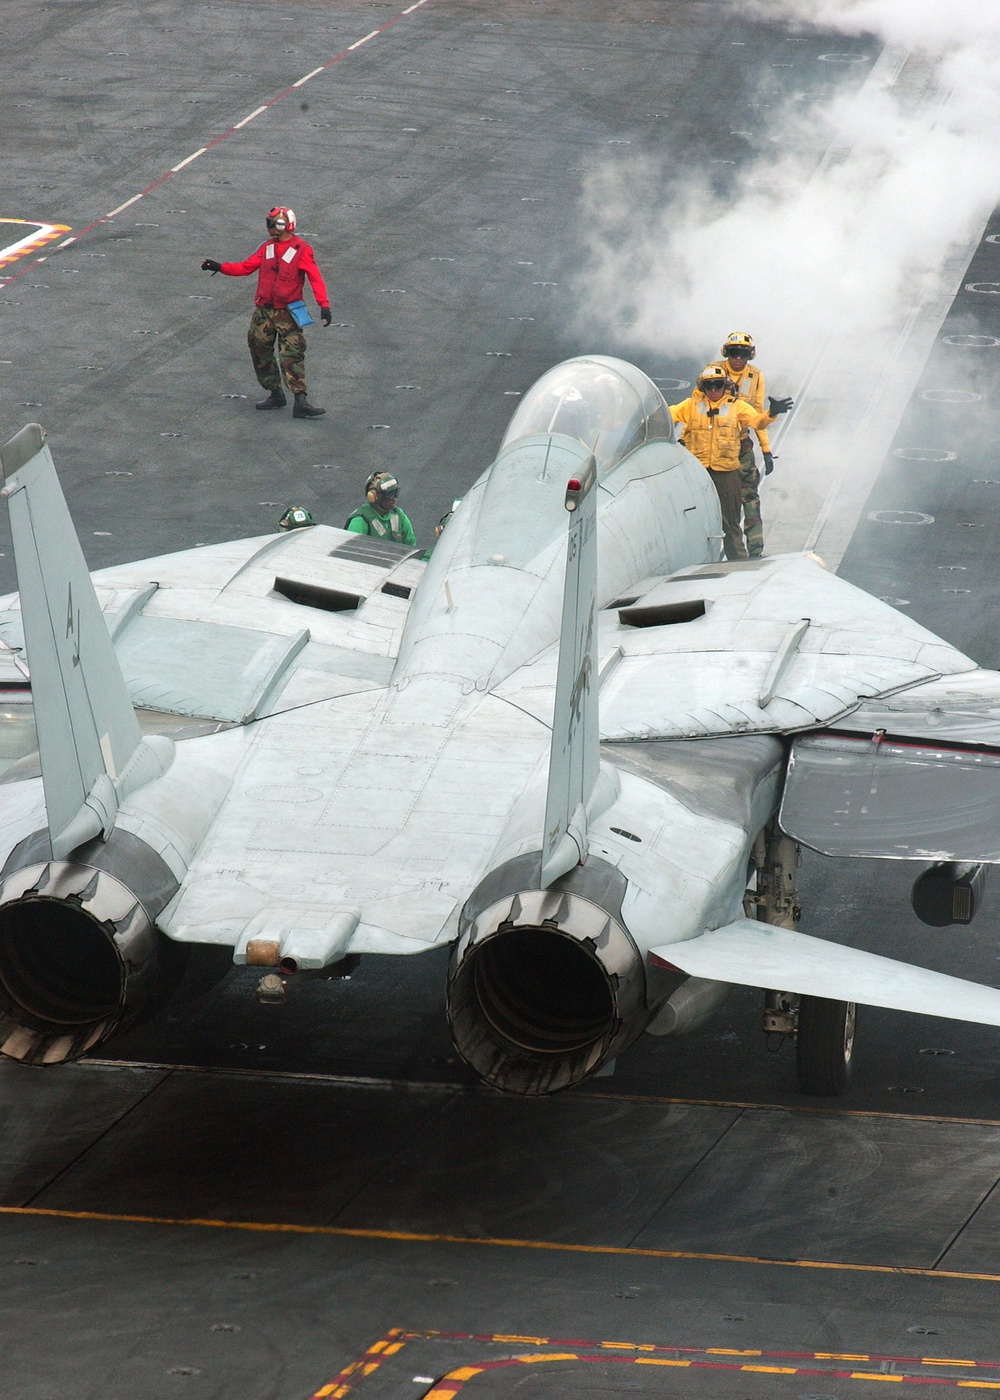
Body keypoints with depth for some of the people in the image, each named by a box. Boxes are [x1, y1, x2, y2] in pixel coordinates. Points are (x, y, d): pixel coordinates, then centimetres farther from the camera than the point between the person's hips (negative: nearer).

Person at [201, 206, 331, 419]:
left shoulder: (301, 249, -8)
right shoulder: (267, 247, 10)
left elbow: (315, 278, -13)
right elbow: (246, 267, 12)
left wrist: (324, 305, -22)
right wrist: (220, 267, 4)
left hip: (288, 313, -6)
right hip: (264, 311, 6)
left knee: (292, 355, -12)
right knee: (260, 352, 8)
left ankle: (300, 402, -16)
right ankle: (275, 395, 20)